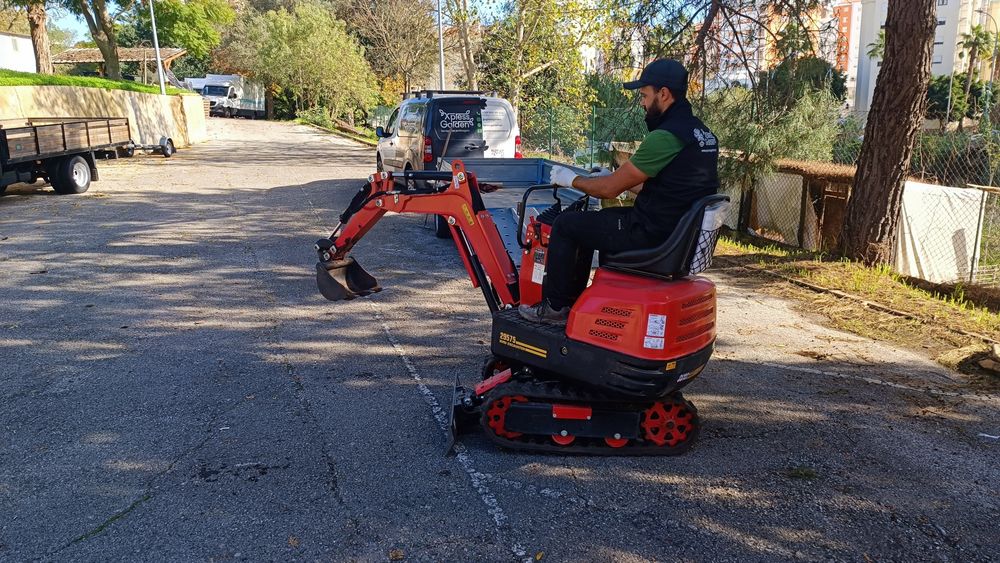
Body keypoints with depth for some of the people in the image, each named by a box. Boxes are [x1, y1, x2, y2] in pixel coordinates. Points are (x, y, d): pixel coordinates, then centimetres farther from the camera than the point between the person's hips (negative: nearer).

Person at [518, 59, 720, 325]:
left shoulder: (665, 137, -22)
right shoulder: (703, 134, 8)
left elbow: (611, 189, -15)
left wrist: (571, 179, 2)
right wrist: (614, 178, 22)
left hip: (651, 235, -10)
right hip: (677, 232, 10)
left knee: (565, 224, 3)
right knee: (588, 220, 23)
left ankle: (555, 307, 13)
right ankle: (571, 299, 28)